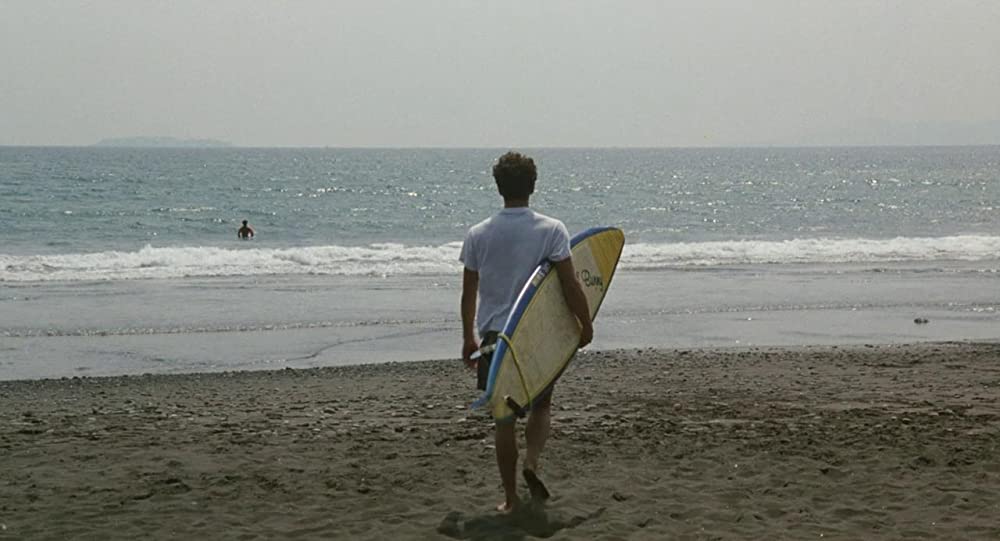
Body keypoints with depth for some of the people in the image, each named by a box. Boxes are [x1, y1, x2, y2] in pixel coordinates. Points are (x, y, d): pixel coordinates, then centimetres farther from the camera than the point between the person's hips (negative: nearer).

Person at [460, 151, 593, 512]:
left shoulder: (478, 234, 0)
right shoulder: (551, 230, -7)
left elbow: (468, 293, 5)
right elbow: (570, 284, -10)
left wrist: (468, 339, 15)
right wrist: (586, 324, 3)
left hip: (494, 335, 1)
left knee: (505, 416, 9)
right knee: (541, 405, 19)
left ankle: (510, 498, 11)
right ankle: (532, 462, -7)